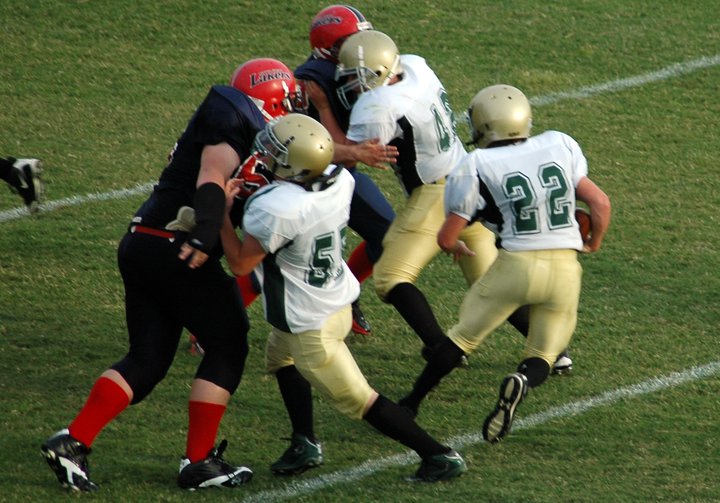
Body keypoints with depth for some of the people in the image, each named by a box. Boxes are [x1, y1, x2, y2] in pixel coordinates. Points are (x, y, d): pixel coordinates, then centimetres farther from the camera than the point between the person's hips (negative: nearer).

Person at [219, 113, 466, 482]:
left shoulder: (276, 210, -35)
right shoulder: (338, 182, -13)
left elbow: (240, 263, -23)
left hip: (310, 327, -8)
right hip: (338, 301, 8)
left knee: (360, 401, 5)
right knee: (279, 354, 32)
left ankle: (438, 456, 8)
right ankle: (304, 445, 32)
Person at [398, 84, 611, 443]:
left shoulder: (476, 168, -3)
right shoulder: (559, 146, 7)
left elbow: (446, 238, -1)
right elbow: (600, 204, 9)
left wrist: (457, 249, 23)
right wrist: (594, 243, 28)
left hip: (517, 264, -2)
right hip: (565, 266, 2)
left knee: (464, 336, 17)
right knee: (542, 357, 14)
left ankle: (411, 404, 20)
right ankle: (522, 383, -19)